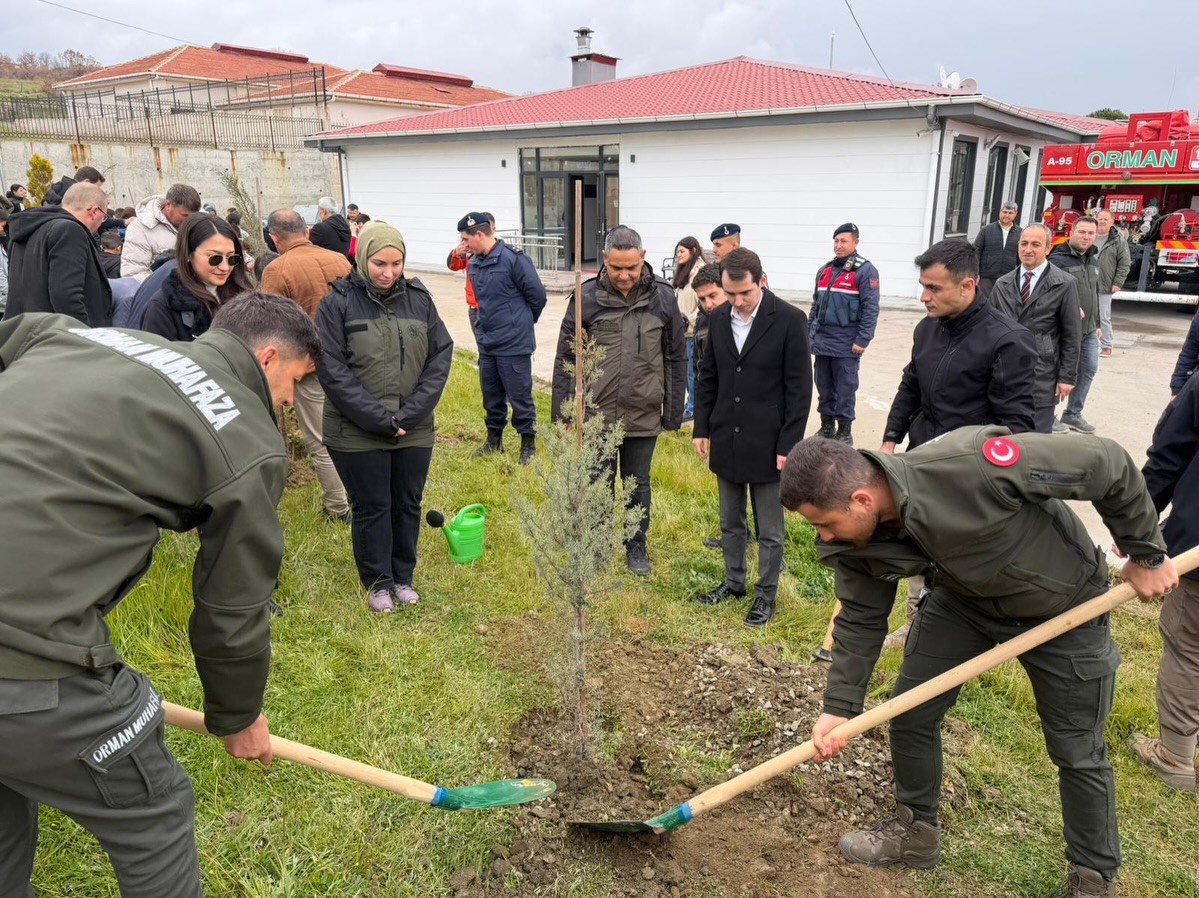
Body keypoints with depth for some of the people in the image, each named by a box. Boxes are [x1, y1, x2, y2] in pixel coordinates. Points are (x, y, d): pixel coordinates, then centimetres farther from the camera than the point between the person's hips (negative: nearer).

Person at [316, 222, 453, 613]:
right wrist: (379, 420, -17)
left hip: (415, 431, 3)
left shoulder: (419, 298, 1)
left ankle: (403, 577, 34)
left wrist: (412, 414, -12)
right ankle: (378, 583, 29)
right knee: (371, 508, 10)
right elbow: (332, 370, -13)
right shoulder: (337, 303, -9)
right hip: (357, 433, -3)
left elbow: (441, 357, -1)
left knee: (408, 505, 15)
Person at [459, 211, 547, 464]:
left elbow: (537, 295, -10)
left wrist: (522, 323, 4)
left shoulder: (513, 259, -16)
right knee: (491, 395, 17)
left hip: (514, 345, -7)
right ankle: (494, 439, 31)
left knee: (519, 396, 2)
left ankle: (528, 444, 15)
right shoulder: (474, 263, 7)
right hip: (486, 343, 7)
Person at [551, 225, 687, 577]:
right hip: (596, 413, 0)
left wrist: (674, 412, 2)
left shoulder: (663, 297, -5)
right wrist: (562, 410, -2)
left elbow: (676, 359, 2)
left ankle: (637, 545, 35)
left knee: (638, 483, 15)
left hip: (644, 415, 1)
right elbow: (566, 357, -1)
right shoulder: (587, 296, -7)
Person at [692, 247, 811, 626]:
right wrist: (702, 428, 8)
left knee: (769, 530, 9)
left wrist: (788, 445, -14)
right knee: (730, 522, 18)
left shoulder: (789, 320, -13)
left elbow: (799, 388, -12)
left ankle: (766, 594, 25)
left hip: (767, 444, -5)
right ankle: (733, 582, 36)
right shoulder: (719, 318, 3)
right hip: (726, 440, 5)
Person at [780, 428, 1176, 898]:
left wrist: (1146, 554, -16)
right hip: (964, 598, 5)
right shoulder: (853, 541, -23)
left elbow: (1107, 463, -29)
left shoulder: (970, 465, -43)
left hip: (1062, 605, -4)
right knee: (909, 712, 4)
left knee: (1078, 752, 7)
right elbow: (860, 619, -7)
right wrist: (839, 707, -12)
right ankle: (915, 830, 29)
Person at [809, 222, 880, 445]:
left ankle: (845, 432, 12)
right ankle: (826, 427, 24)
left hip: (846, 344, -6)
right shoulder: (824, 270, 13)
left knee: (845, 390, 1)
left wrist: (862, 340, -16)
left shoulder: (865, 271, -7)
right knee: (824, 387, 12)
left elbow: (871, 309, -11)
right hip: (822, 342, 6)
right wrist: (809, 333, 15)